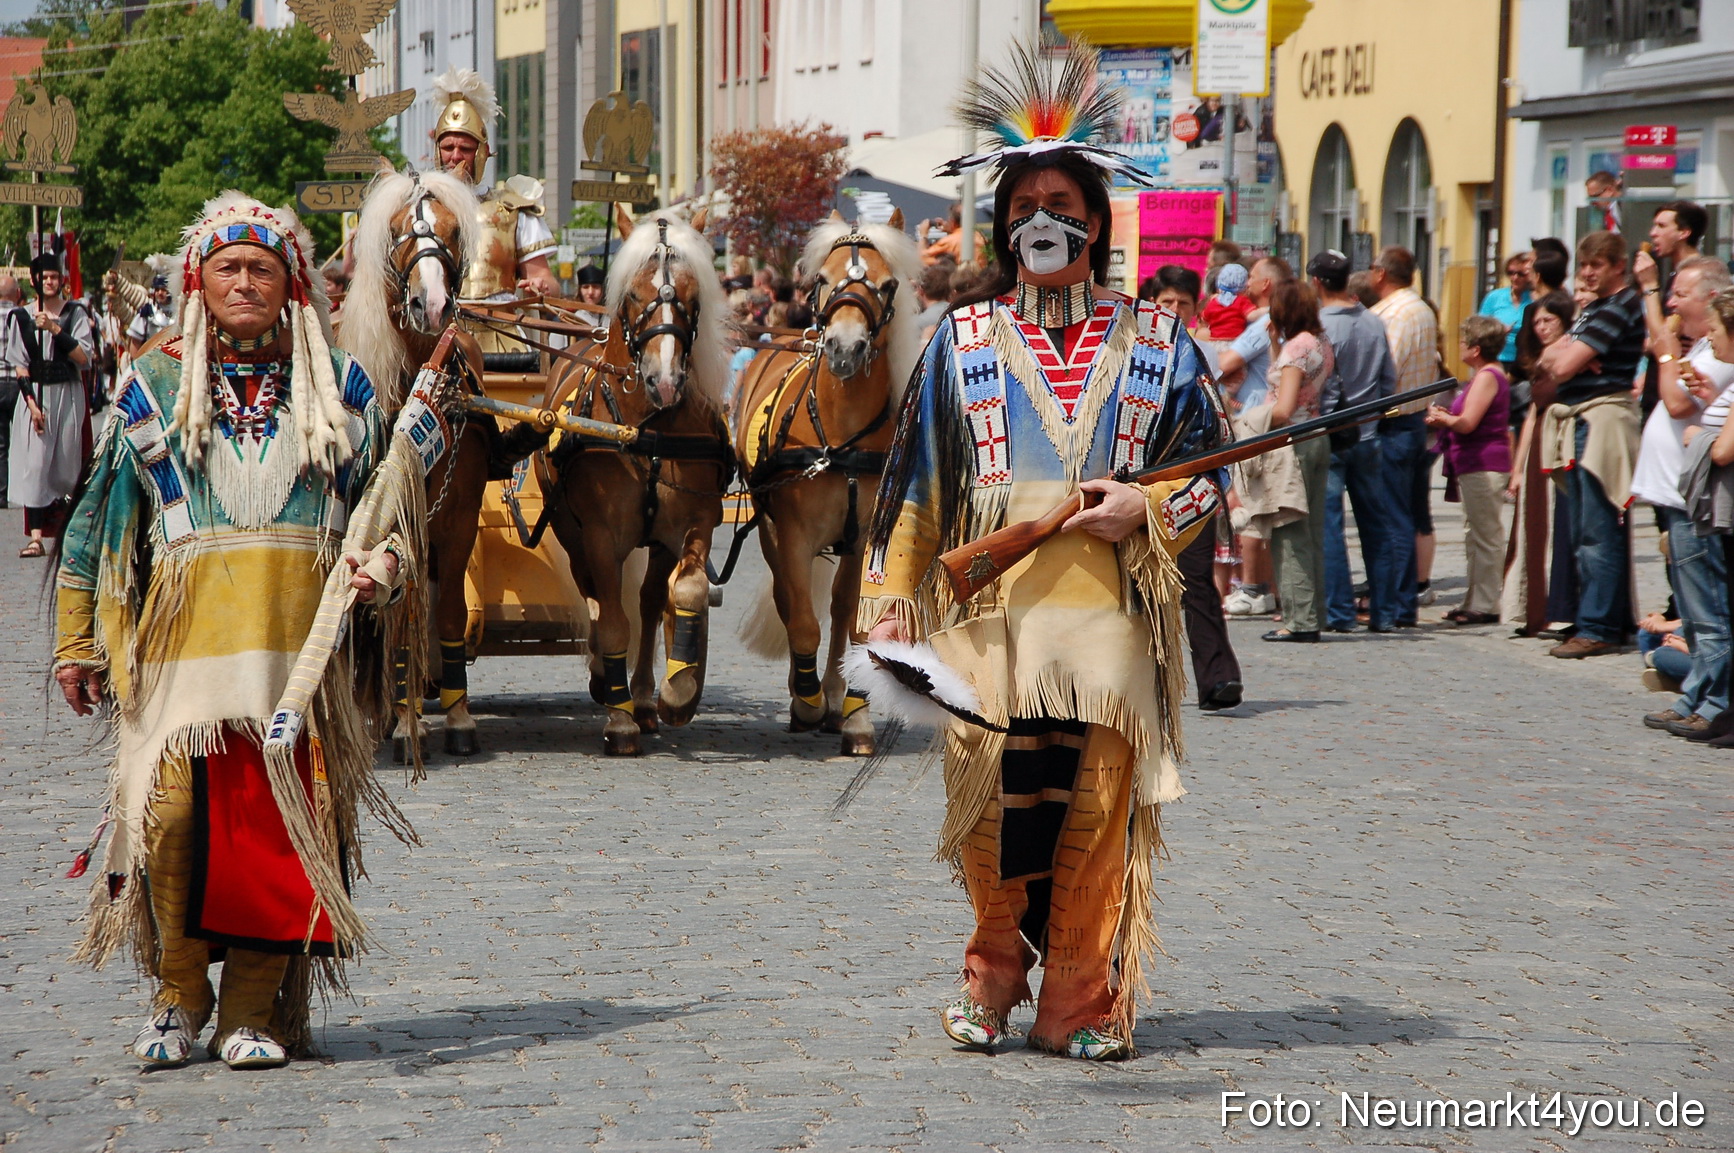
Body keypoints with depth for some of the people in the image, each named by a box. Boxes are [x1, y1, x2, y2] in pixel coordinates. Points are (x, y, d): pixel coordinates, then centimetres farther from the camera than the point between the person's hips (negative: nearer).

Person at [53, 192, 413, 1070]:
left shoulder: (337, 387, 14)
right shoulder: (154, 386, 12)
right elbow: (98, 516, 14)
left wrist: (381, 562, -4)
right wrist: (78, 641, 10)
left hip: (301, 633, 1)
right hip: (183, 631, -1)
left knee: (283, 814, -7)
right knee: (171, 808, -14)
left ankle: (253, 1011, 4)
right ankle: (178, 995, 5)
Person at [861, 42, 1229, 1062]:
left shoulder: (1153, 343, 11)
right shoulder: (963, 340, 12)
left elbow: (1213, 467, 11)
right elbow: (916, 481, 11)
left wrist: (1145, 509, -8)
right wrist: (892, 597, 5)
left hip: (1110, 604, 0)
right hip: (991, 606, 0)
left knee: (1098, 807, -3)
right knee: (995, 800, -4)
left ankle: (1083, 1003, 7)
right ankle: (996, 972, 16)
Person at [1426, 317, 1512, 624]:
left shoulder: (1487, 377, -14)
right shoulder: (1485, 375, 18)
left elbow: (1467, 422, -20)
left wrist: (1442, 417, -3)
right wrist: (1446, 417, 5)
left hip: (1483, 466, -11)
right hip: (1476, 465, 11)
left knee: (1485, 536, -7)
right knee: (1474, 535, 14)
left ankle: (1485, 606, -4)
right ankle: (1474, 601, 20)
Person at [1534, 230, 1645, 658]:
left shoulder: (1621, 307, -10)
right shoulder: (1593, 308, 21)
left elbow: (1564, 366, -15)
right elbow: (1548, 361, 17)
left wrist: (1563, 356, 6)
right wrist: (1565, 355, -4)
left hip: (1603, 419, -10)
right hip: (1579, 424, 10)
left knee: (1597, 533, -11)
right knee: (1581, 533, 11)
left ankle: (1599, 628, -12)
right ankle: (1613, 620, 16)